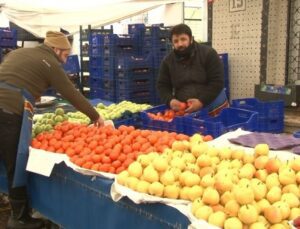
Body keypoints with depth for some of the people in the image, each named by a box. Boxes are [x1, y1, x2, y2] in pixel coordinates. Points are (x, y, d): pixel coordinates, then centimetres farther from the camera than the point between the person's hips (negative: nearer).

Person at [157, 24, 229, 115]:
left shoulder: (208, 53, -9)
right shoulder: (168, 61, 1)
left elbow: (217, 81, -13)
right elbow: (162, 86, 5)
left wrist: (202, 101, -24)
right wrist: (170, 100, -16)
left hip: (213, 108, -2)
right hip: (184, 111, 2)